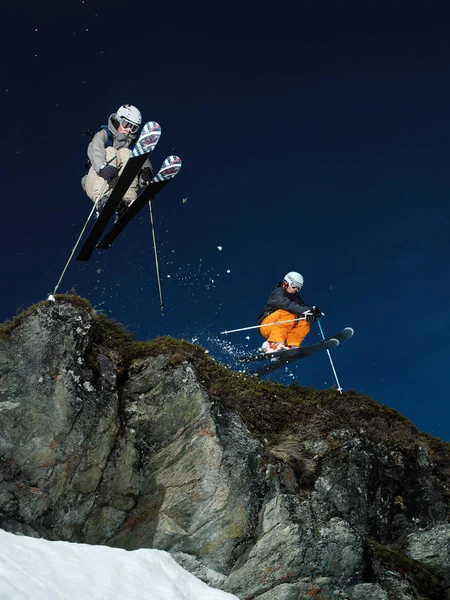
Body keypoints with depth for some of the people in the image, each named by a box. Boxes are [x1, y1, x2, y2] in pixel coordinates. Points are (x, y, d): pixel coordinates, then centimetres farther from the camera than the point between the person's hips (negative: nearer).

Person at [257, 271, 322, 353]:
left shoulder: (295, 297, 15)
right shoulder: (278, 292, -8)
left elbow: (303, 306, -3)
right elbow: (286, 304, -30)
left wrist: (312, 310, -28)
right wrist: (304, 311, -42)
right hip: (267, 325, -7)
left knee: (304, 321, -9)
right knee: (289, 312, -30)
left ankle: (290, 346, -23)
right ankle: (274, 344, -40)